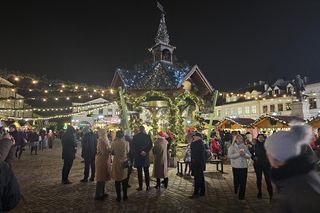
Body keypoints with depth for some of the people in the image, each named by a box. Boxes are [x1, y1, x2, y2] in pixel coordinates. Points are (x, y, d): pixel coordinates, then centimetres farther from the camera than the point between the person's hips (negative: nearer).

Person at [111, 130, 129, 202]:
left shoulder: (114, 143, -11)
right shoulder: (126, 143, -10)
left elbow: (112, 152, 1)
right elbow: (127, 152, 2)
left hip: (116, 162, -1)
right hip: (124, 162, 1)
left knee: (117, 180, 11)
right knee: (124, 179, 15)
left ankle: (119, 197, 18)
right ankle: (125, 196, 24)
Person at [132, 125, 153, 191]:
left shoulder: (135, 137, -5)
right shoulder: (147, 136, -3)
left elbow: (133, 146, -5)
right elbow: (150, 145, -6)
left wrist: (139, 152, 0)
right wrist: (145, 151, -8)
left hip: (138, 156, -1)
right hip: (146, 156, 1)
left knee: (139, 172, 7)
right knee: (146, 172, 10)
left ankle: (140, 186, 13)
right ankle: (147, 186, 15)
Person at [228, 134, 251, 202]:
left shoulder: (244, 147, 8)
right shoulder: (232, 147, -2)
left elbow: (249, 155, 5)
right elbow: (229, 155, -14)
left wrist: (244, 154, -15)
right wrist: (238, 154, -21)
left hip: (244, 166, 2)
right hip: (236, 166, -2)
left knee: (243, 182, 1)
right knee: (236, 181, 9)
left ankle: (241, 197, 13)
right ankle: (235, 193, 36)